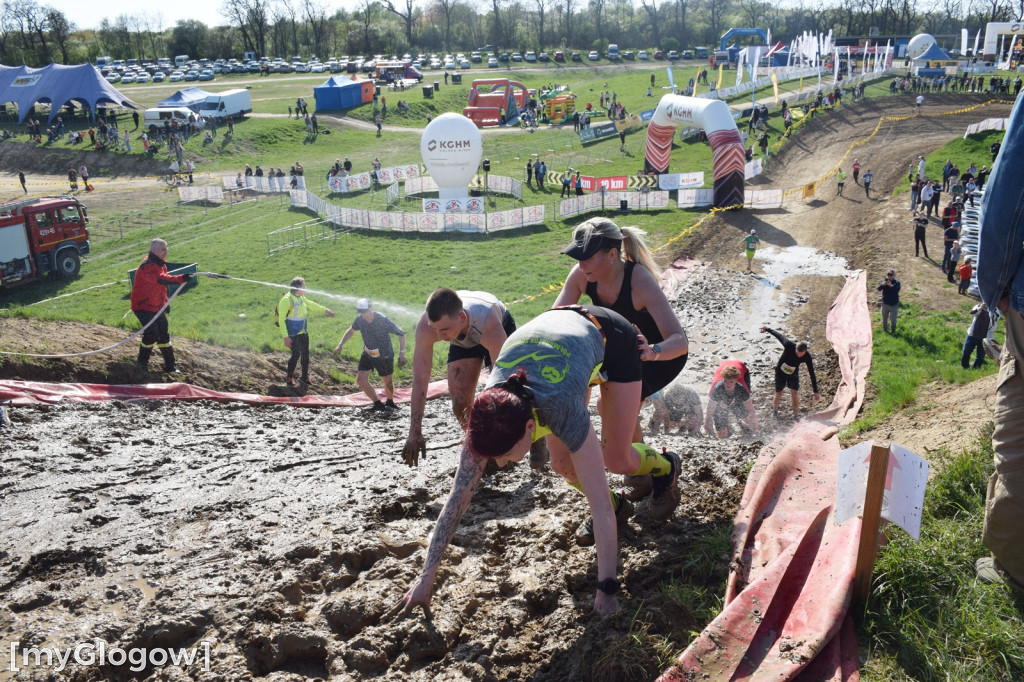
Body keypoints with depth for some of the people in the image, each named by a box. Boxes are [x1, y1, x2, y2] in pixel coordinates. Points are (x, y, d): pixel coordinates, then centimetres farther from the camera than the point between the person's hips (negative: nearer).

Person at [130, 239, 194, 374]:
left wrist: (165, 302, 20)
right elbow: (161, 279, -43)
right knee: (152, 332, -22)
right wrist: (181, 279, -54)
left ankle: (170, 366, 22)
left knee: (164, 335, 12)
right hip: (143, 307, -9)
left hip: (157, 307, 9)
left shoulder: (161, 264, 8)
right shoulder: (147, 266, -24)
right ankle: (142, 360, 2)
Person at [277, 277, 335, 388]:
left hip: (303, 332, 8)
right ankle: (289, 378, 10)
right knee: (296, 354, -10)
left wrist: (325, 310, 33)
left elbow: (311, 304, 27)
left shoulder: (301, 298, 5)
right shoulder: (287, 300, -20)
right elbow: (281, 319, -19)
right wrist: (286, 336, -23)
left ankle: (305, 377, 26)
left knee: (305, 354, 11)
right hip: (293, 333, -8)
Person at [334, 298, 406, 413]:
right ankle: (378, 404, 7)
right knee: (361, 379, -9)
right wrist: (340, 345, 1)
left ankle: (390, 403, 41)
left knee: (387, 381, 11)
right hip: (367, 355, 4)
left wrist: (401, 353, -28)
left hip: (384, 356, -4)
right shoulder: (360, 319, -12)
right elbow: (351, 331, 11)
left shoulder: (383, 320, -26)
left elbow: (401, 333, -20)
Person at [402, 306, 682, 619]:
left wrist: (606, 590, -37)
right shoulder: (488, 413, -32)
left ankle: (667, 465, 32)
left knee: (617, 460, -2)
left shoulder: (562, 408, -44)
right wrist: (426, 577, -23)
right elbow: (458, 496, -26)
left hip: (611, 338, -4)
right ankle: (619, 507, 23)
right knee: (562, 464, -4)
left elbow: (599, 508, -40)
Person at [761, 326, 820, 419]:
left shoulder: (807, 357, -25)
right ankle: (774, 410, 37)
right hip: (780, 372, -1)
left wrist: (815, 392, -18)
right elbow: (779, 335, -13)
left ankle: (796, 416, 4)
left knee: (795, 393, -13)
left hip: (793, 374, 1)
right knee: (778, 395, 8)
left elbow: (812, 374, -19)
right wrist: (767, 329, 3)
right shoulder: (789, 346, -31)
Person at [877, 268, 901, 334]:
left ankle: (893, 331, 20)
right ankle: (885, 330, 30)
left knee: (893, 320, 1)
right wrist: (882, 285, -36)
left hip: (894, 304, -2)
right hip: (885, 304, 2)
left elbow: (897, 289, -26)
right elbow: (878, 288, -14)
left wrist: (891, 285, -45)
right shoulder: (884, 281, -1)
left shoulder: (896, 282, -7)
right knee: (884, 319, 13)